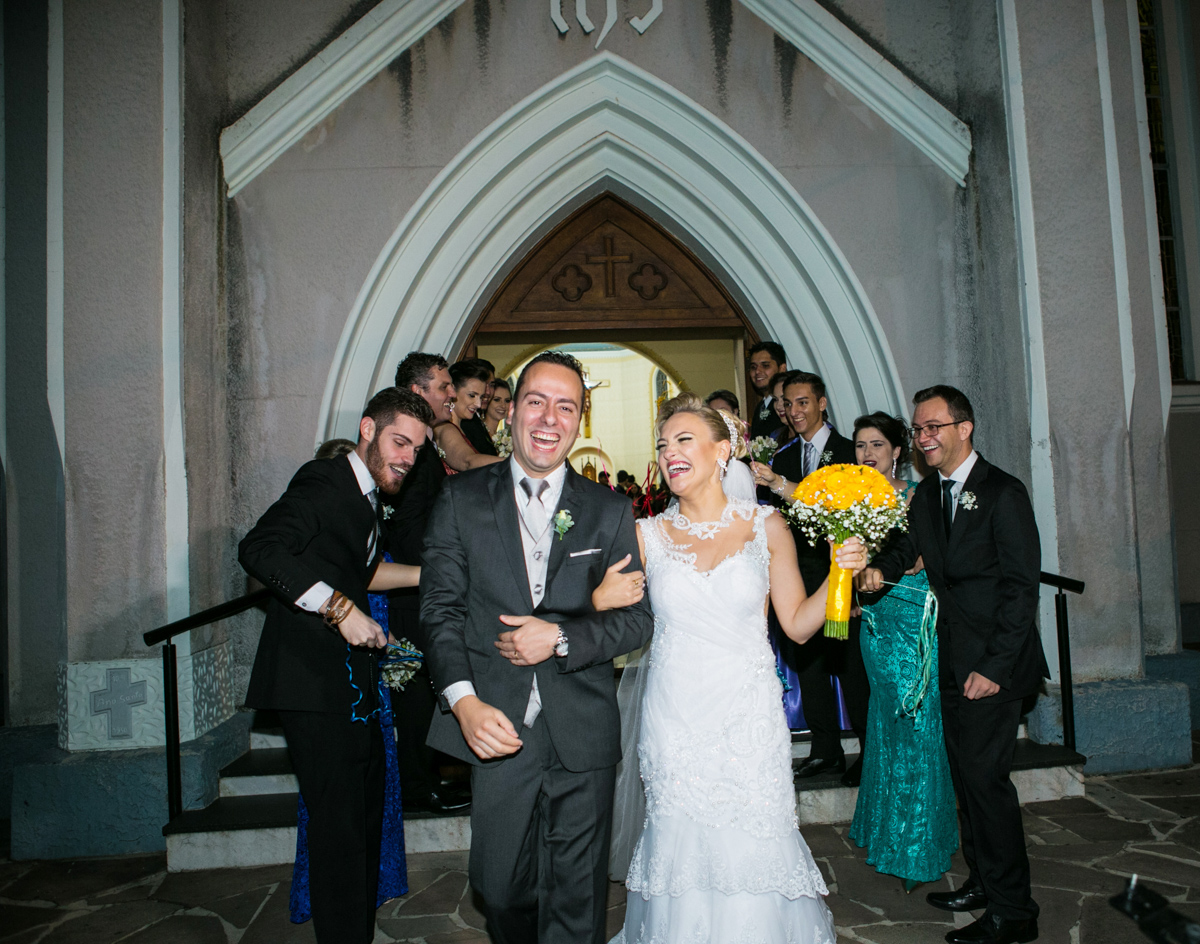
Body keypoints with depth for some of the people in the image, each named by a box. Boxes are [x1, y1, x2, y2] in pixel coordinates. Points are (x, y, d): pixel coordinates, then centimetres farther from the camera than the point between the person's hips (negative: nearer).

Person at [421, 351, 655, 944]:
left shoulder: (610, 510, 3)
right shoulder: (461, 499, 1)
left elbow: (639, 617, 1)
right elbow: (440, 609, -4)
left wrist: (562, 638, -14)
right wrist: (464, 701, -17)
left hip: (583, 732, 0)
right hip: (496, 723, 0)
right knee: (499, 887, 13)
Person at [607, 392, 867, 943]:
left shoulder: (766, 526, -1)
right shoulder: (646, 536, 1)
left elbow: (797, 623, 3)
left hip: (748, 718, 0)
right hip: (673, 721, 1)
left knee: (752, 849, 7)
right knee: (679, 848, 9)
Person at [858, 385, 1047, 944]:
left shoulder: (1003, 494, -13)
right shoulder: (926, 495, 10)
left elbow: (1021, 587, -15)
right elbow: (905, 543, 3)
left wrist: (995, 666, -18)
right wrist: (880, 569, -21)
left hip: (993, 663, -7)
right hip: (952, 656, 7)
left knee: (984, 774, -4)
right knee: (964, 773, 16)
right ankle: (982, 882, 32)